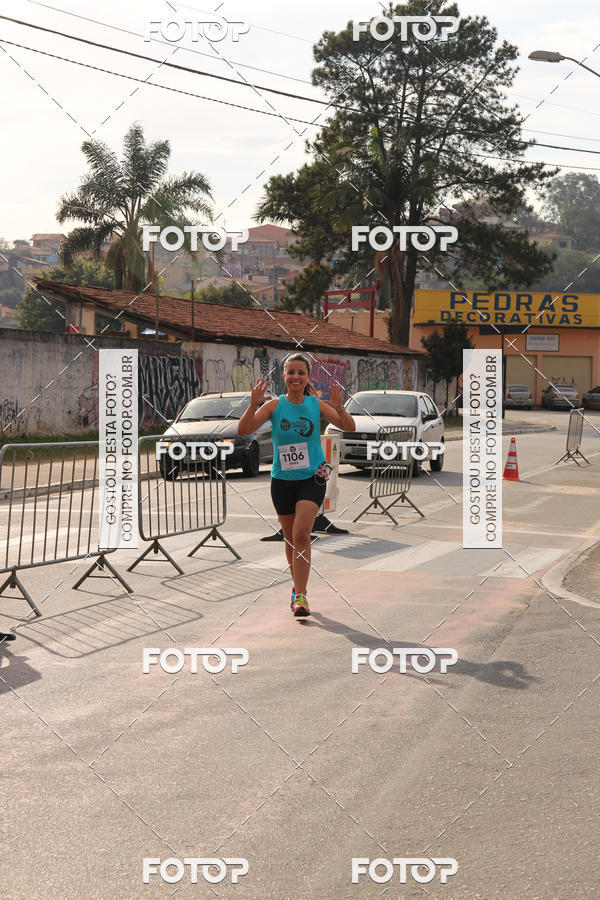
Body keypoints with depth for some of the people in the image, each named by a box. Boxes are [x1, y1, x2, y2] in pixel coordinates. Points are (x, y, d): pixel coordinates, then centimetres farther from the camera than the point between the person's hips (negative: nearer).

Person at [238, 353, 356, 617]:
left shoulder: (316, 405, -2)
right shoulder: (274, 405, -3)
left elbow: (350, 428, -6)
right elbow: (243, 431, -11)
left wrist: (340, 409, -26)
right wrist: (253, 404, -27)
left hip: (312, 478, -2)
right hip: (282, 480, 2)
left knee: (301, 534, -16)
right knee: (290, 538, 13)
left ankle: (300, 596, -13)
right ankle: (298, 587, 34)